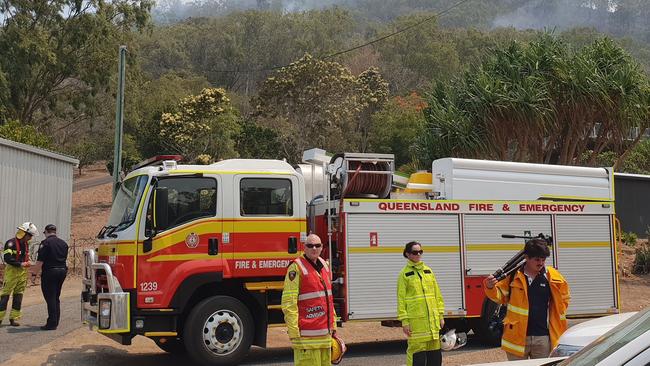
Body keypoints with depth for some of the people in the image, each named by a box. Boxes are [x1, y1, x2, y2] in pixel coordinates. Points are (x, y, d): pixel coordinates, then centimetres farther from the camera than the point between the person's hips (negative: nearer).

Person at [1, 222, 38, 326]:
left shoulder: (26, 244, 13)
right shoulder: (11, 243, -13)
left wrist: (28, 263, 6)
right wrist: (21, 264, -23)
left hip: (23, 272, 7)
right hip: (12, 271, -7)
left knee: (18, 295, 7)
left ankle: (14, 318, 11)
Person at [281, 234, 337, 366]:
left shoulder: (324, 265, 13)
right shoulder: (297, 268, -11)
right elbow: (288, 303, -15)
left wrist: (333, 325, 19)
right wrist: (294, 333, -19)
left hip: (325, 334, 8)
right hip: (307, 334, -8)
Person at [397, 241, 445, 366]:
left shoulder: (428, 271, 13)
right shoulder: (404, 274, 0)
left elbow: (437, 295, 14)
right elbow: (401, 299, -4)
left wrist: (440, 316, 9)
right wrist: (404, 321, -9)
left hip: (433, 318, 5)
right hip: (415, 319, -5)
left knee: (434, 351, 7)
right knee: (417, 349, -5)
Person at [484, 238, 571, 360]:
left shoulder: (553, 277, 1)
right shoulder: (513, 276, 0)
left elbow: (563, 300, 12)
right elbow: (500, 296, 7)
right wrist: (490, 288, -14)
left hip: (543, 337, 1)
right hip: (517, 336, 0)